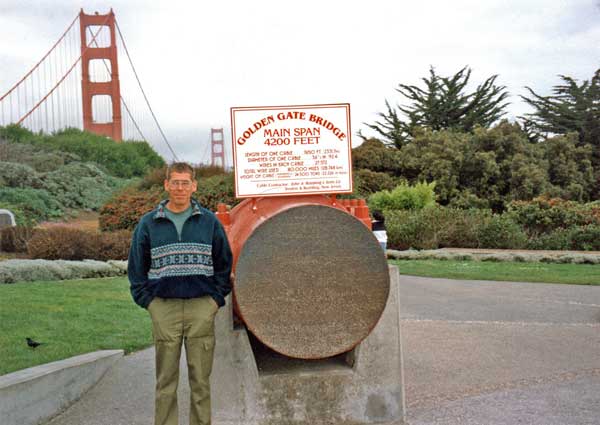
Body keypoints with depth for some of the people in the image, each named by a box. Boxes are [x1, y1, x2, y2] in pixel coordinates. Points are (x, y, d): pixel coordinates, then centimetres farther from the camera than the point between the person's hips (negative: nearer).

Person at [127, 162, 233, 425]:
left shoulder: (209, 221, 4)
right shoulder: (148, 223, 5)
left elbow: (223, 263, 9)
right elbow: (136, 267, 9)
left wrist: (217, 298, 1)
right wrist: (147, 300, 0)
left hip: (202, 308, 0)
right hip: (164, 309, 0)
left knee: (201, 379, 7)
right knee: (166, 380, 8)